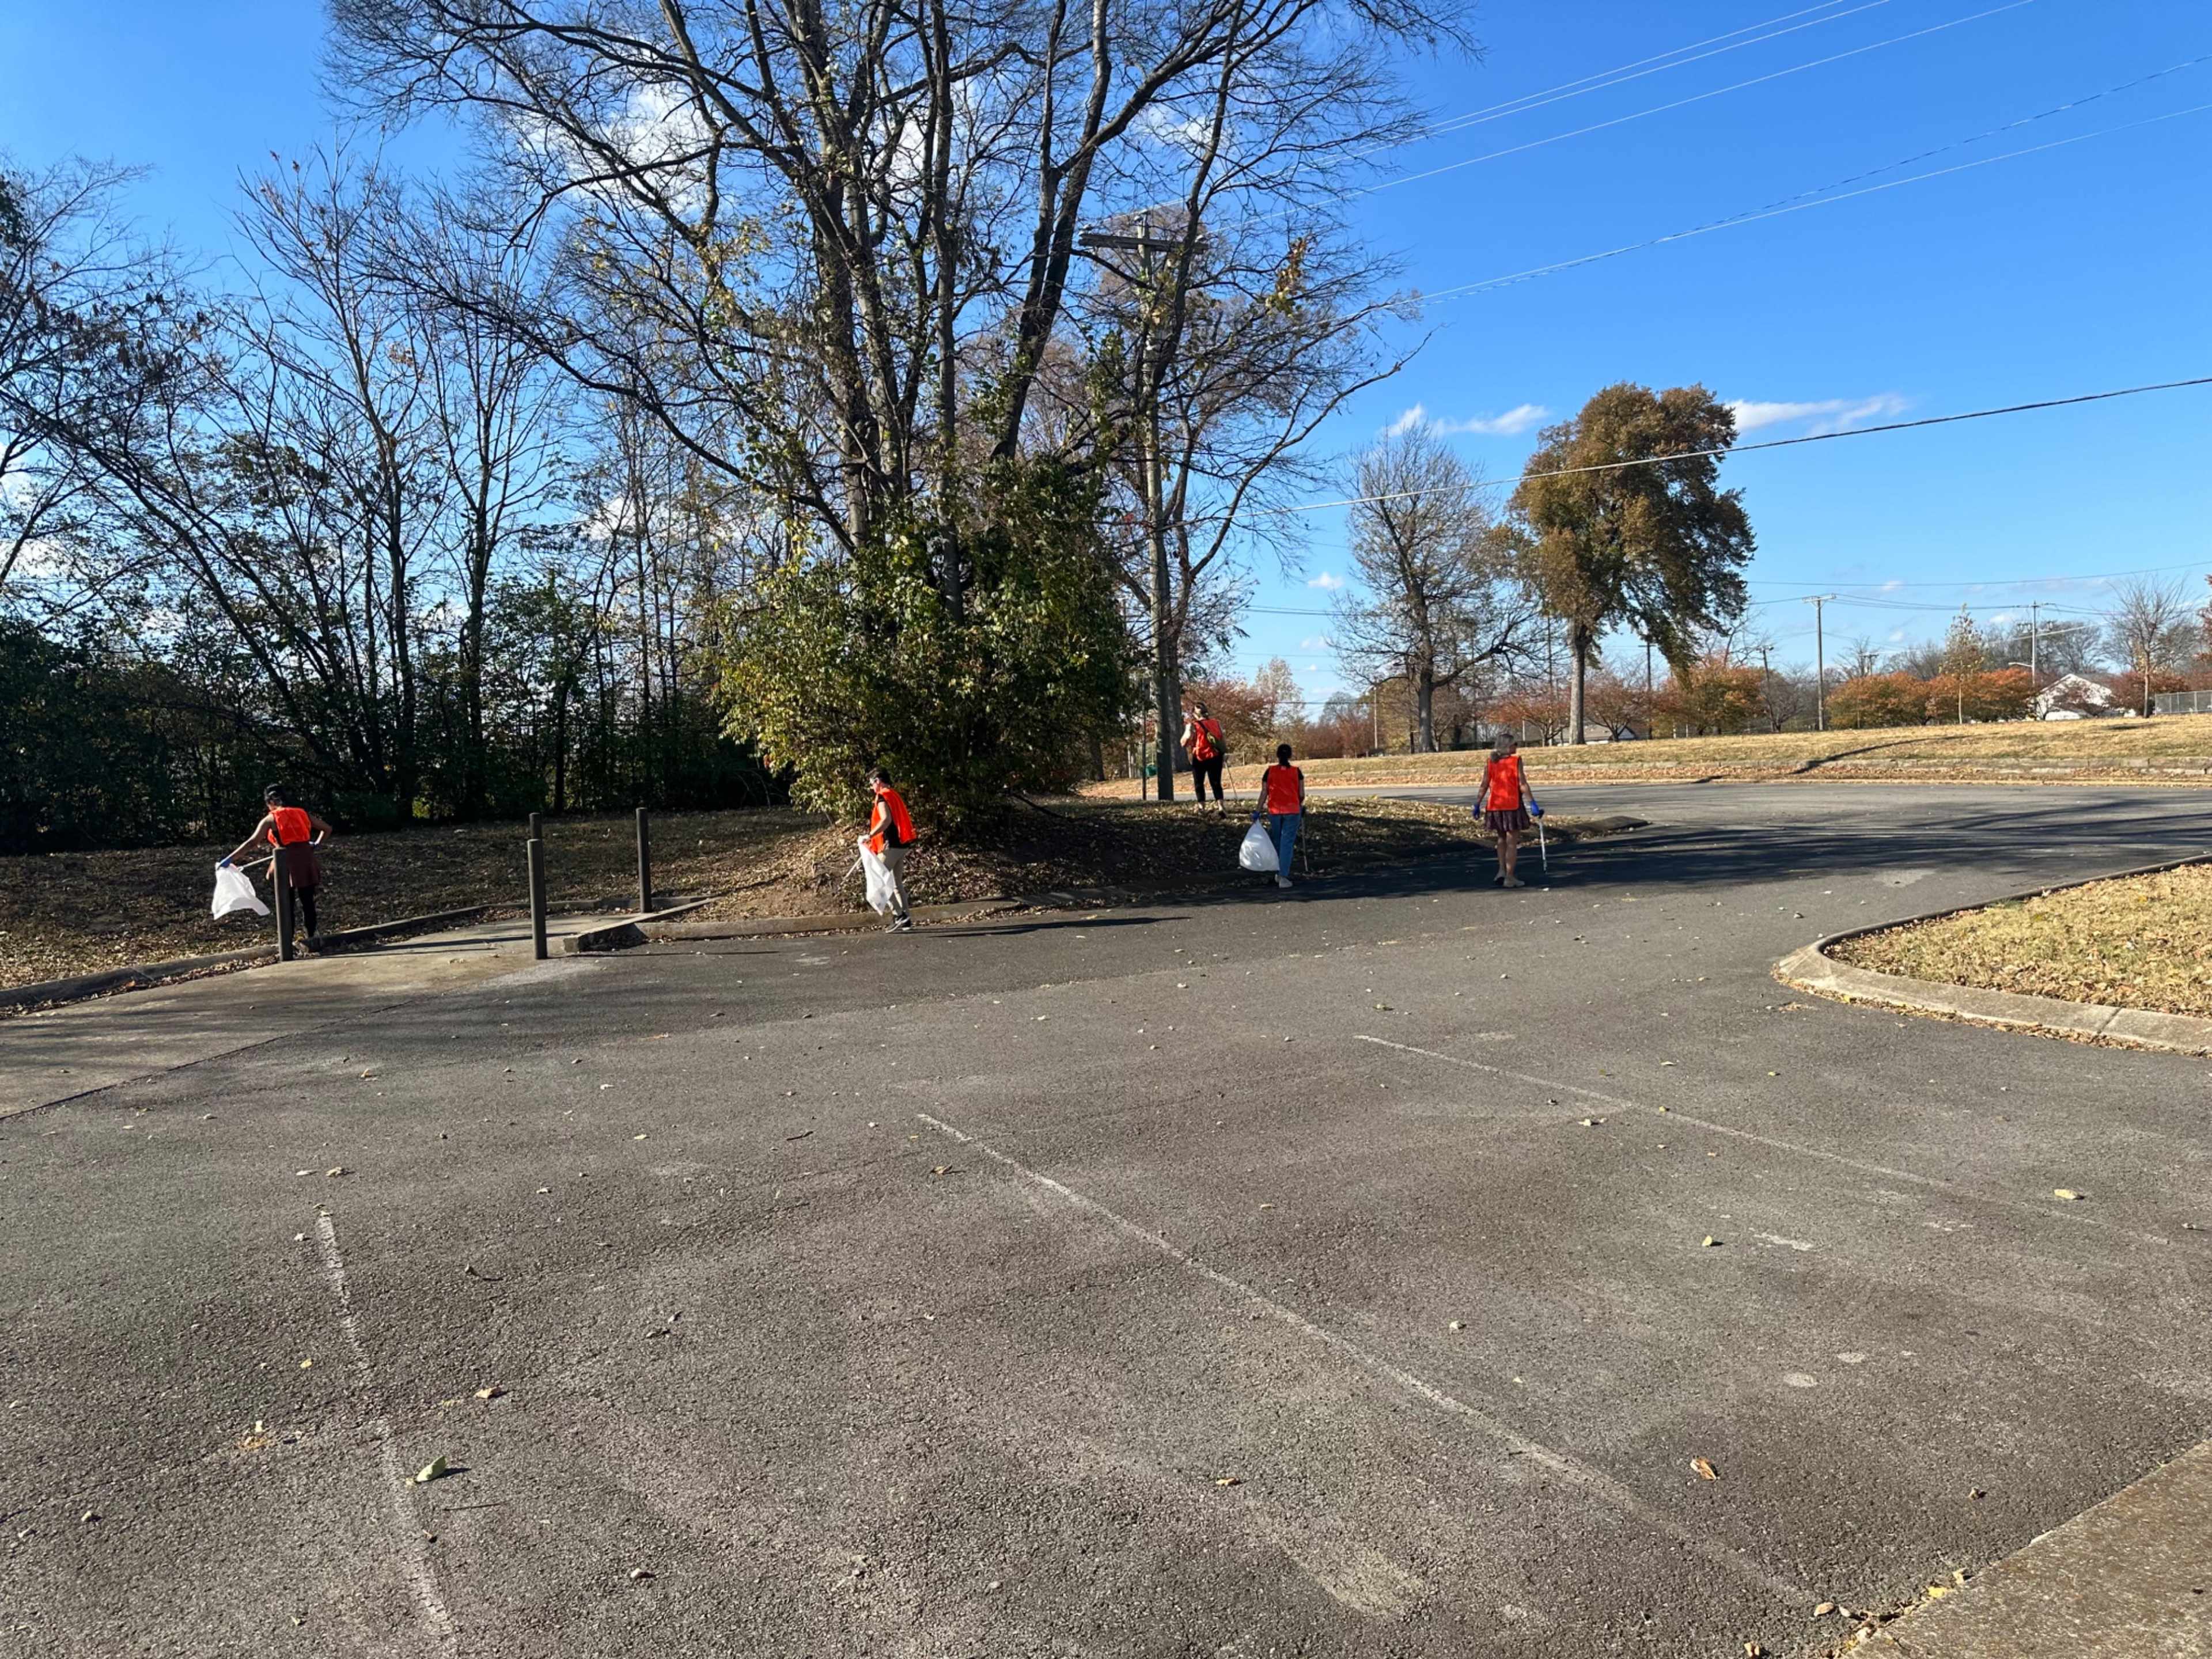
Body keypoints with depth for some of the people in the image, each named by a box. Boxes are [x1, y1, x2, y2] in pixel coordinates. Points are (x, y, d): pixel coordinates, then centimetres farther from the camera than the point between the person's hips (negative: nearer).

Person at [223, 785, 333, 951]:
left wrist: (230, 859, -7)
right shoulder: (303, 813, 10)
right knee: (308, 901, 13)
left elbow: (252, 843, -10)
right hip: (307, 863, 4)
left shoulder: (271, 819, -3)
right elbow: (327, 829, 15)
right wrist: (316, 845, 24)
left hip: (287, 866, -4)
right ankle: (312, 936, 19)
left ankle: (288, 944, 11)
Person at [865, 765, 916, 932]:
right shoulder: (895, 795, 17)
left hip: (890, 846, -9)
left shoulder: (882, 796, -10)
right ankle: (904, 919, 10)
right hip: (901, 844, 9)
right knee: (897, 883, 12)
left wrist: (870, 836, -26)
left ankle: (899, 915, -11)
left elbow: (886, 820, -24)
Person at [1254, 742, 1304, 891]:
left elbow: (1264, 793, -2)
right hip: (1292, 810, -1)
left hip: (1274, 810, 1)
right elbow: (1302, 794, 1)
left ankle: (1278, 872, 27)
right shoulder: (1296, 772, -2)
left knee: (1277, 841, 18)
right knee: (1287, 843, 0)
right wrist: (1300, 806, 20)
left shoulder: (1270, 771, -1)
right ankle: (1283, 876, -6)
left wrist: (1258, 812, 3)